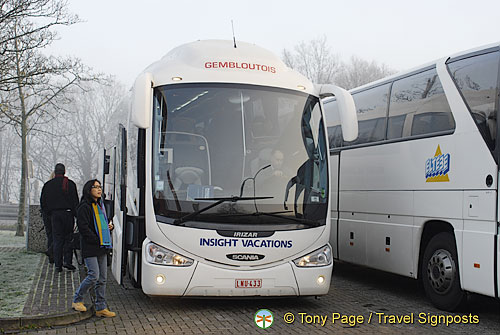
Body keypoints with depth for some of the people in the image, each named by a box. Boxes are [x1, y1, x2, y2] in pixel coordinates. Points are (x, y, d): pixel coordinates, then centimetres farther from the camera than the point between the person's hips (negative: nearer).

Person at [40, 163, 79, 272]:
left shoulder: (48, 185, 7)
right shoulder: (70, 184, -2)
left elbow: (43, 202, 8)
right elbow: (75, 201, -6)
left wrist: (49, 213, 17)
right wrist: (77, 215, -2)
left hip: (54, 214, 2)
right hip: (68, 213, -2)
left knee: (57, 239, 5)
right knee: (68, 238, 7)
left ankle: (58, 264, 3)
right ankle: (67, 261, -3)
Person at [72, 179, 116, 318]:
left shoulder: (100, 205, 17)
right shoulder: (84, 207, -10)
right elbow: (83, 227, -16)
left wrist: (110, 226, 9)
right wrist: (97, 241, -17)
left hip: (102, 248, 8)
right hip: (90, 248, -8)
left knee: (102, 278, 7)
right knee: (94, 276, -11)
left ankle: (101, 308, 11)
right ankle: (77, 300, 9)